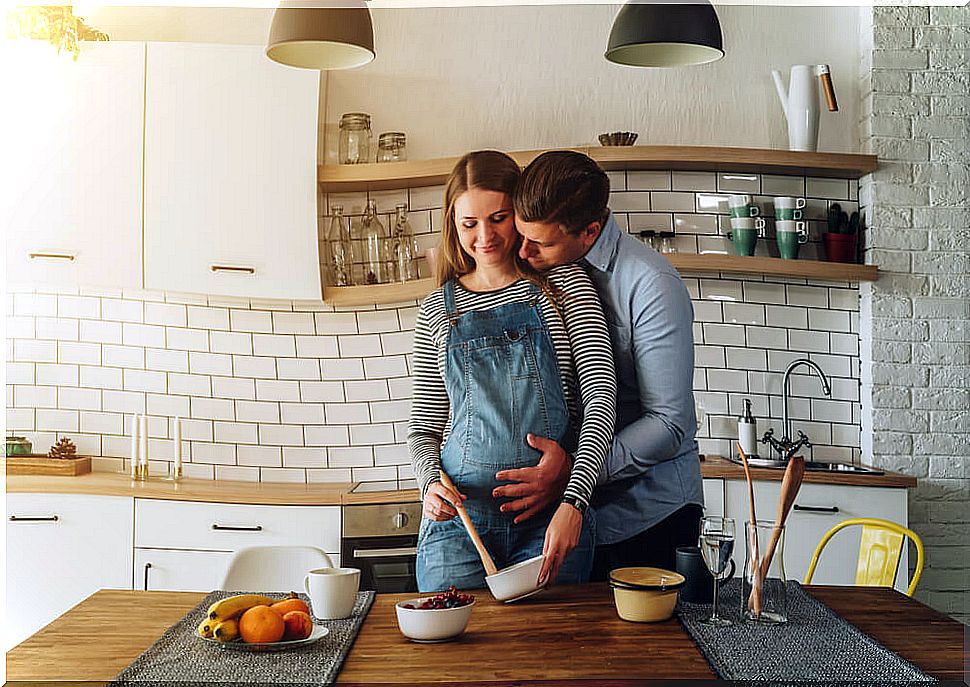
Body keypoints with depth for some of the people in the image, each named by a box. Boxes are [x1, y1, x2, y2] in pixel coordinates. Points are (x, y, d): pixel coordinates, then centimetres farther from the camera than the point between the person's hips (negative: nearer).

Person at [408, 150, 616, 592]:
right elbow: (423, 426, 14)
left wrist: (573, 500, -18)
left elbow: (601, 394, -6)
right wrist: (431, 485, -8)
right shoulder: (438, 310, 11)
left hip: (553, 514, -1)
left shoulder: (563, 283, 4)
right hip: (461, 507, 2)